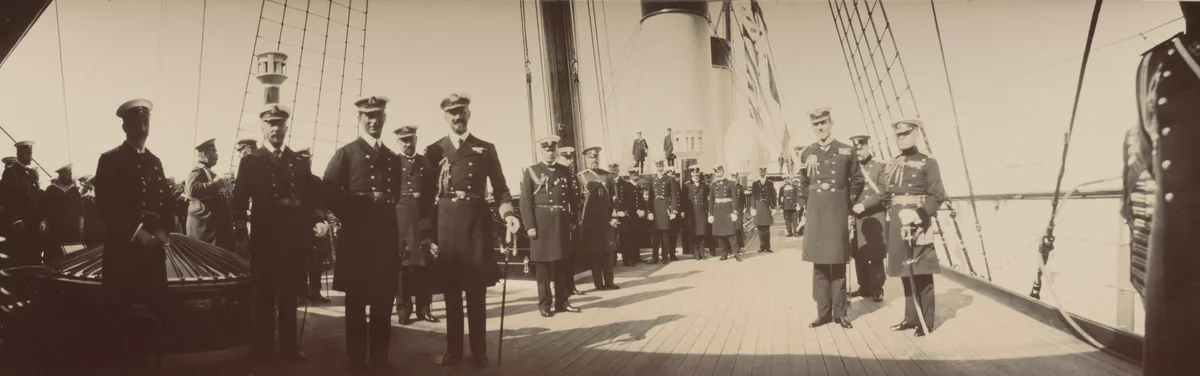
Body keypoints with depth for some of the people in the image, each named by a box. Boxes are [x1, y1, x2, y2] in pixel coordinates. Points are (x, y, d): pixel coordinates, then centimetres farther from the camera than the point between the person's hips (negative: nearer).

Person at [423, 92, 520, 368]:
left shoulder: (486, 148, 9)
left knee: (476, 289, 3)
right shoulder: (434, 150, 9)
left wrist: (507, 214, -11)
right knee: (450, 288, 6)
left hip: (477, 221, -1)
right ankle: (453, 349, 16)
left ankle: (479, 350, 12)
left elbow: (500, 189, 7)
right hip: (446, 223, 1)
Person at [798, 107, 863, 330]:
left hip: (838, 213, -2)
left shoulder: (847, 152, 0)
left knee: (838, 264, 3)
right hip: (815, 213, 2)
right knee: (819, 264, 4)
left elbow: (857, 182, 9)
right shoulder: (808, 154, 6)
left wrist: (848, 206, 7)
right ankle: (823, 312, 11)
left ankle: (839, 312, 11)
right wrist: (807, 206, 12)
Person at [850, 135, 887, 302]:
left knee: (876, 256, -2)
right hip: (856, 218, 4)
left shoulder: (880, 167, 1)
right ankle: (864, 287, 15)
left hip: (875, 217, -3)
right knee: (859, 255, 5)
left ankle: (877, 289, 5)